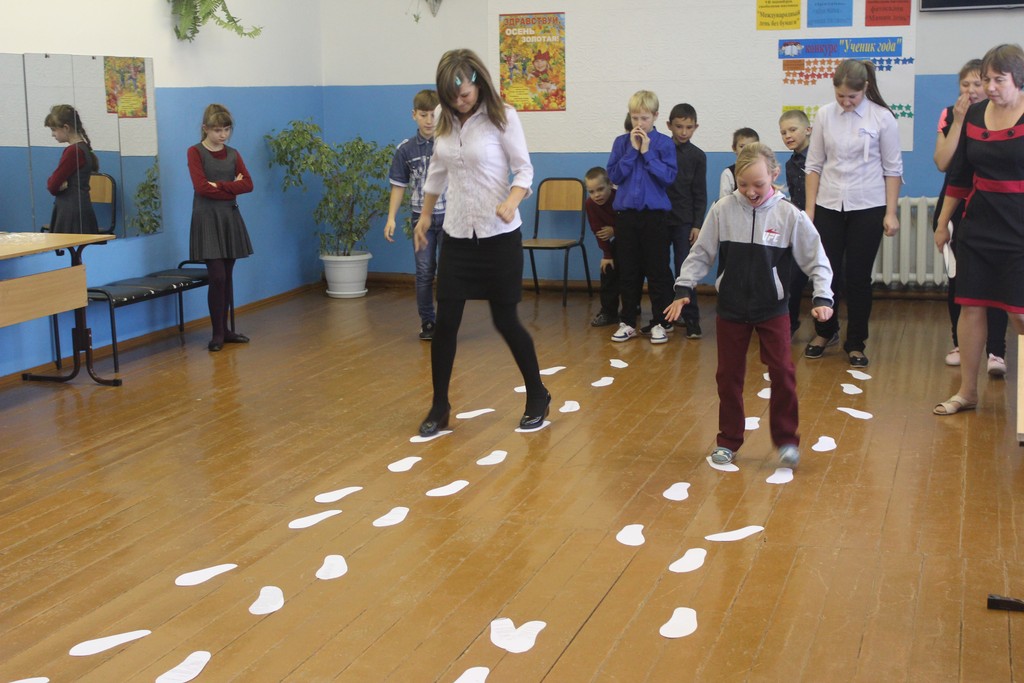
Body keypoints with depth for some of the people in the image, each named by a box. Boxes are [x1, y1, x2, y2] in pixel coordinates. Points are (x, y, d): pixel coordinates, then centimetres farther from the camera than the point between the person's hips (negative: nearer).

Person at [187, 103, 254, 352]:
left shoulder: (233, 154, 9)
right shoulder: (195, 152, -5)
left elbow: (248, 184, -5)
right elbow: (202, 188, -16)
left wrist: (219, 186, -15)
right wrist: (232, 187, -10)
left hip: (231, 217, 5)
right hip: (207, 218, -5)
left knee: (227, 276, 9)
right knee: (217, 276, -8)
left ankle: (225, 329, 17)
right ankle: (217, 333, 2)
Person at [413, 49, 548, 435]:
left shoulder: (501, 117, -10)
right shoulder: (444, 118, 4)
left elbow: (524, 170, -9)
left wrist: (511, 203, -29)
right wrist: (425, 215, 23)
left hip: (499, 236, -4)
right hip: (457, 235, 4)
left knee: (505, 321, 3)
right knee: (445, 322, 1)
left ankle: (538, 397, 24)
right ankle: (439, 407, 17)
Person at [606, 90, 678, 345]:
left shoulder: (664, 143, -1)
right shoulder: (621, 142, 5)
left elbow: (669, 176, -11)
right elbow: (614, 175, -3)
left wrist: (647, 152, -13)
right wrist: (632, 150, -10)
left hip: (654, 213, -2)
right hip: (625, 212, 2)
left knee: (657, 270, 1)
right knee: (628, 271, 8)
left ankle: (660, 323, 9)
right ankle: (628, 322, 16)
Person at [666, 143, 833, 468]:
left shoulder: (789, 215, -11)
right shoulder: (723, 210, -8)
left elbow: (816, 260, -5)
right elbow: (701, 254, 2)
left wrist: (822, 298, -16)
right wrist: (683, 289, -4)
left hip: (772, 309, -1)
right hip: (731, 308, 1)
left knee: (782, 372, -3)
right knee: (729, 375, 8)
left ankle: (786, 440, 14)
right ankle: (728, 440, 22)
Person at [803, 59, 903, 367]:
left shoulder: (882, 118, -4)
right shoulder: (825, 115, 2)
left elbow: (892, 168, -1)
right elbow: (814, 164, 6)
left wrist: (890, 213, -5)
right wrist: (809, 208, 2)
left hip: (867, 207, -2)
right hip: (829, 206, 2)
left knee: (858, 277, 3)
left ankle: (855, 344, 18)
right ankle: (825, 332, 31)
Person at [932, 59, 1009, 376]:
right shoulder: (949, 115, 4)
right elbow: (942, 162, -9)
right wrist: (959, 121, -11)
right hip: (958, 207, 3)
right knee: (957, 278, 8)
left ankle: (996, 350, -8)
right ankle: (961, 344, 22)